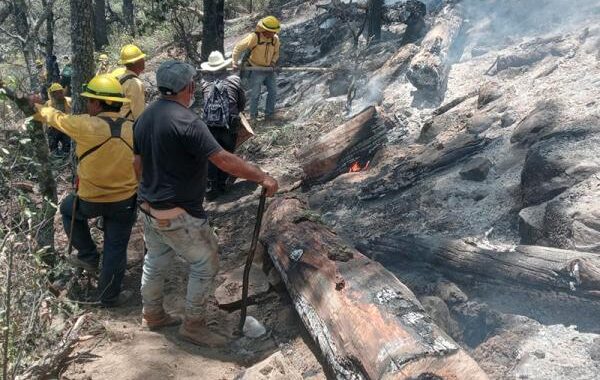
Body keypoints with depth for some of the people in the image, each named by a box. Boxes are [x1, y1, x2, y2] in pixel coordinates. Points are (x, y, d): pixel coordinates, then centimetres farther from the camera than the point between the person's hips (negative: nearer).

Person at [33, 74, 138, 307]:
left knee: (68, 209, 31)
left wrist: (43, 112, 24)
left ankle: (88, 256, 31)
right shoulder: (132, 129, -7)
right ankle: (109, 296, 25)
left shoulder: (85, 125, -17)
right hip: (125, 201, 2)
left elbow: (59, 118, 4)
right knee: (116, 250, 13)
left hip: (91, 201, -2)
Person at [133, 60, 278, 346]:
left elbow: (138, 163, 13)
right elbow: (224, 160, -26)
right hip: (178, 214, -9)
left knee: (156, 261, 22)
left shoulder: (145, 117, 4)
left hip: (149, 207, 9)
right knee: (206, 263, 6)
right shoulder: (186, 121, -23)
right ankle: (193, 325, 16)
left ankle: (152, 314, 38)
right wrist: (262, 177, -18)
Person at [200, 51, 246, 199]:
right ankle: (222, 185, 23)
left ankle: (212, 187, 14)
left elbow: (206, 101, 12)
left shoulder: (205, 82, 3)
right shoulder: (234, 80, 1)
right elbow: (242, 103, 9)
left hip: (210, 126, 1)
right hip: (230, 126, -1)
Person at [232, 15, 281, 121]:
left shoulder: (275, 39, -3)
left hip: (269, 69, 5)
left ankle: (269, 114, 19)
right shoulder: (254, 37, -19)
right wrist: (235, 62, -15)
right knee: (255, 94, 0)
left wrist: (273, 62, -5)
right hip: (256, 70, -5)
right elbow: (238, 48, -13)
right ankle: (253, 116, 14)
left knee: (273, 92, 6)